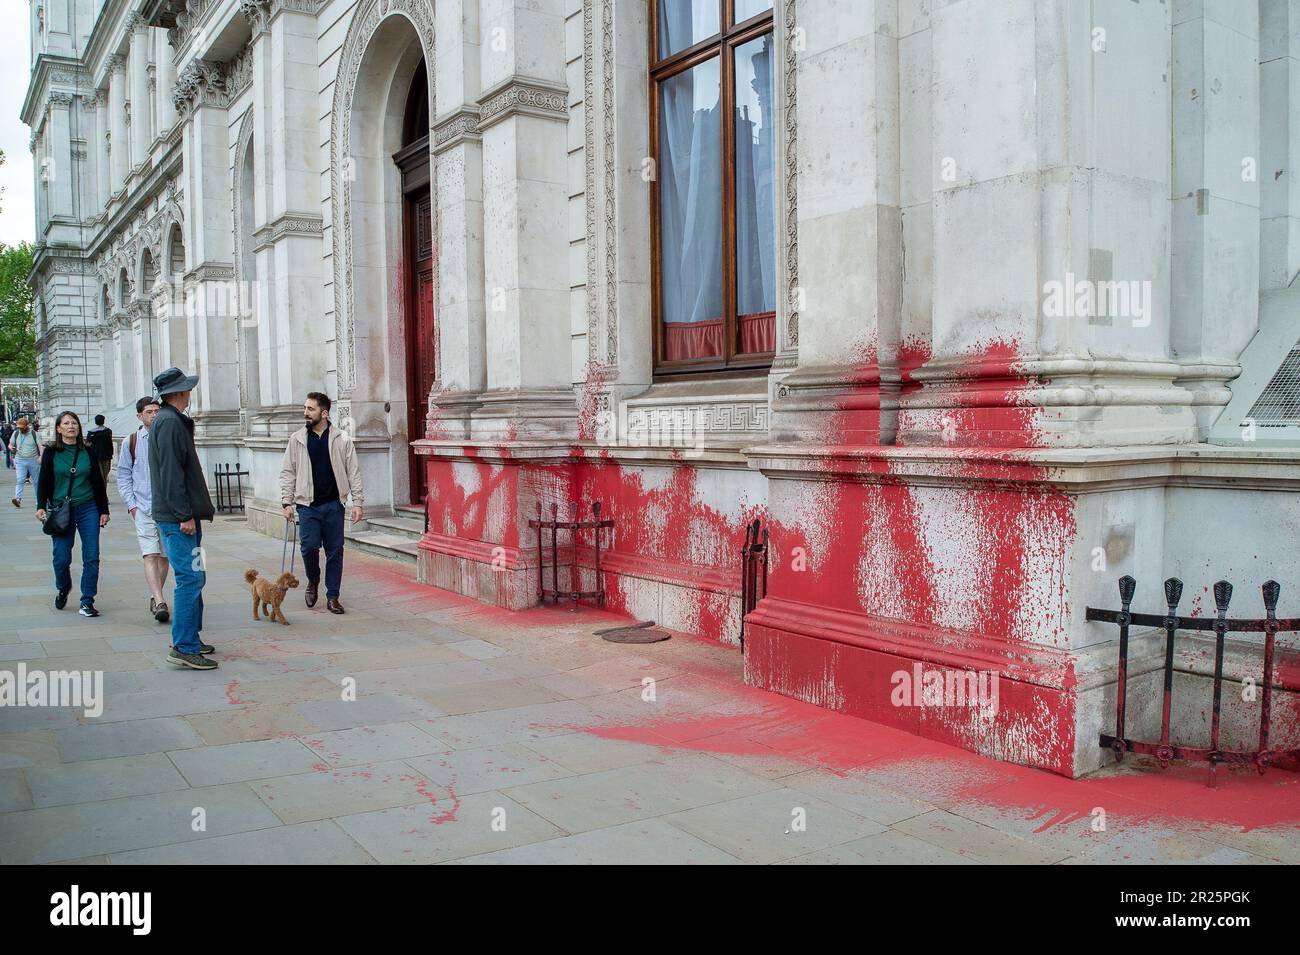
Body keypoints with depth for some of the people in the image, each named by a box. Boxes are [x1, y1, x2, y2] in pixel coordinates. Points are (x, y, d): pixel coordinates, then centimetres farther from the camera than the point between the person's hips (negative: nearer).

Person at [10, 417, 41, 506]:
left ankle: (39, 500, 17)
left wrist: (40, 456, -20)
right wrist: (11, 448, -9)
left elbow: (40, 446, -5)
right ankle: (18, 499, -21)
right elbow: (10, 444, 15)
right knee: (20, 480, -12)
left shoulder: (34, 433, -1)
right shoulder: (16, 433, 6)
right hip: (20, 460, 1)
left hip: (33, 460, -1)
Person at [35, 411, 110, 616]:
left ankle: (87, 602, 4)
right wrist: (41, 507, -9)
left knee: (91, 557, -4)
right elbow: (43, 482, 4)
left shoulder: (87, 452, 6)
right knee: (61, 558, -2)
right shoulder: (51, 452, 3)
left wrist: (104, 510, 8)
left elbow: (98, 482, 10)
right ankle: (63, 588, 30)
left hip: (88, 509, 1)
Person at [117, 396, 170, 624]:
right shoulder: (131, 442, 5)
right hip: (143, 507, -2)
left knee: (164, 556, 8)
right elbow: (123, 475, 8)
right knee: (150, 555, -12)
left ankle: (154, 598, 23)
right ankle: (159, 602, -20)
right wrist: (131, 504, -1)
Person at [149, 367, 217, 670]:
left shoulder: (171, 420, 19)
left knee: (193, 578, 15)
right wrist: (184, 515, -20)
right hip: (178, 517, -11)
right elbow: (171, 473, -20)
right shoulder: (170, 422, -13)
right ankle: (184, 648, -9)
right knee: (190, 578, -11)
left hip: (179, 517, 11)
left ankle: (189, 639, 23)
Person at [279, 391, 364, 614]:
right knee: (309, 546, -9)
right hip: (307, 504, 0)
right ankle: (313, 581, 21)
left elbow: (353, 472, 3)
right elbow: (287, 473, 7)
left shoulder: (342, 440, 2)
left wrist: (357, 502, -3)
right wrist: (287, 502, 0)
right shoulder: (297, 439, 5)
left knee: (335, 551, 2)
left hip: (333, 504, 0)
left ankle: (332, 597, 13)